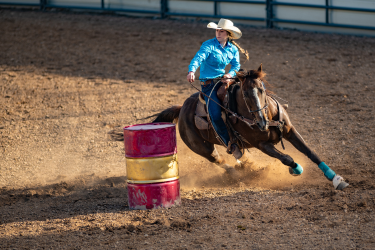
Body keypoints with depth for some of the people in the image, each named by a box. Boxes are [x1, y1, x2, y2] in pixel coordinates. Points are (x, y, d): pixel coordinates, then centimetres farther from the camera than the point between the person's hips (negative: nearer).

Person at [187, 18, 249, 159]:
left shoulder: (233, 49, 7)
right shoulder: (208, 45, -11)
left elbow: (236, 66, 5)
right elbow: (198, 58, -25)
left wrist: (230, 74, -19)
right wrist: (192, 71, -46)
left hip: (223, 80, 6)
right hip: (208, 84, -6)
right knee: (216, 116, -23)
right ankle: (230, 145, -15)